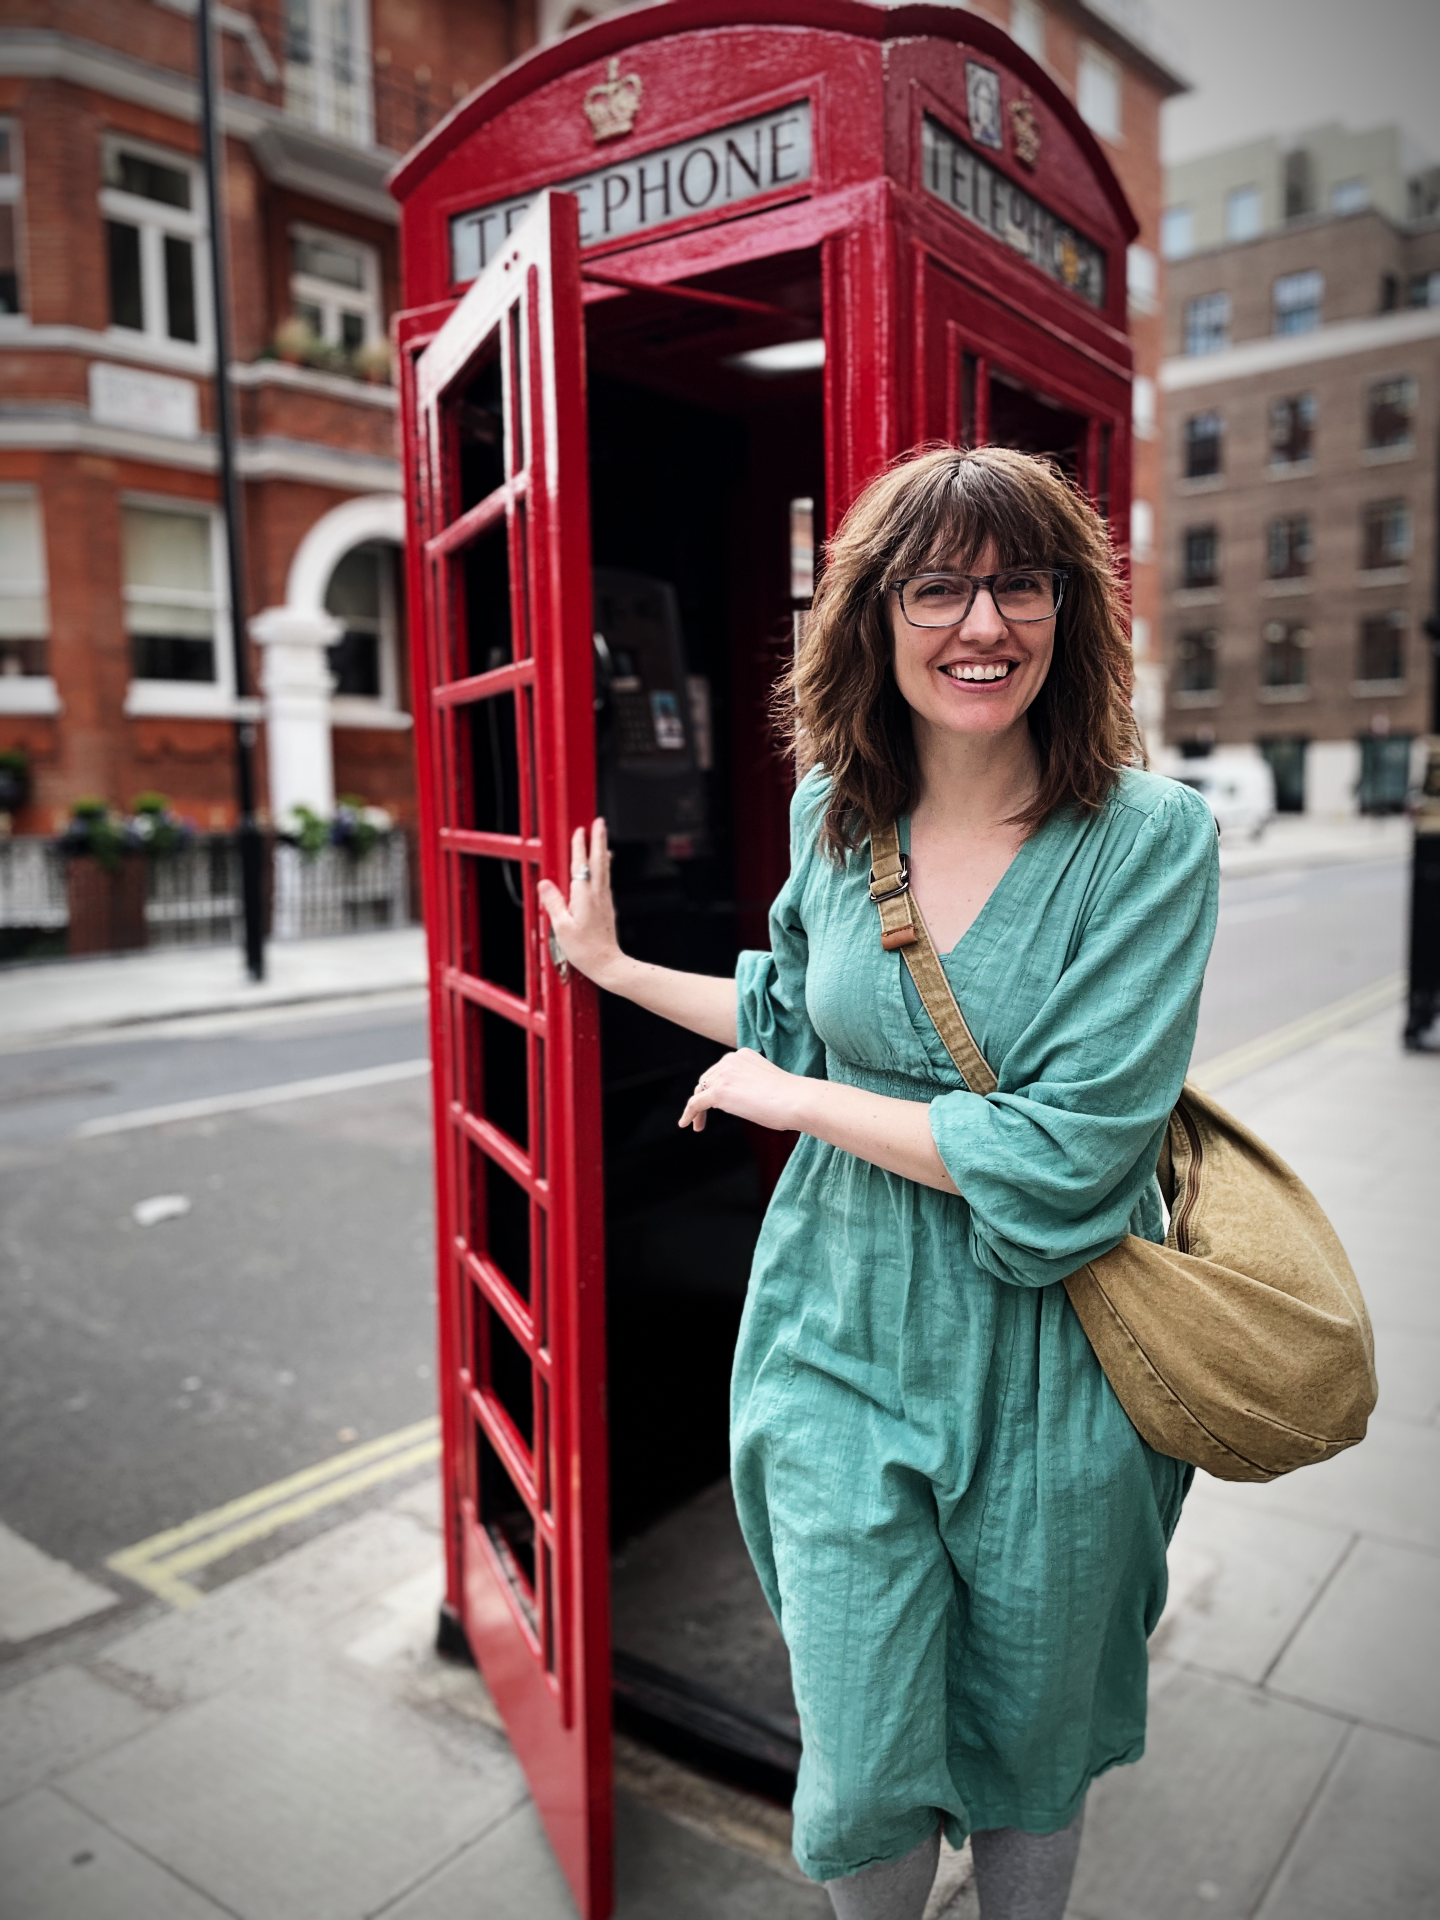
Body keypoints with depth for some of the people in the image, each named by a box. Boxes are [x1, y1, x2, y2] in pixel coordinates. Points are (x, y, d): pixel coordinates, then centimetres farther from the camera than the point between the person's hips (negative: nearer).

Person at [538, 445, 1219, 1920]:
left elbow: (1065, 1156, -22)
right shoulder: (833, 814, -2)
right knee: (861, 1780, 10)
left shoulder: (1149, 838, -15)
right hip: (843, 1352, 2)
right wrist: (614, 964, 19)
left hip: (1048, 1379, -2)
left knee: (1032, 1763, 21)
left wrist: (788, 1096, -15)